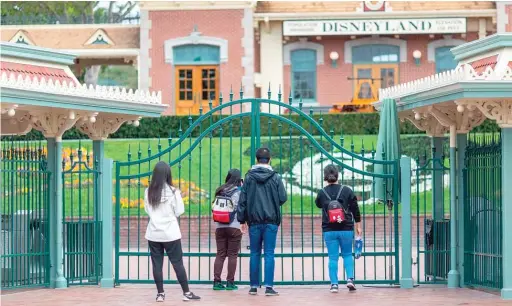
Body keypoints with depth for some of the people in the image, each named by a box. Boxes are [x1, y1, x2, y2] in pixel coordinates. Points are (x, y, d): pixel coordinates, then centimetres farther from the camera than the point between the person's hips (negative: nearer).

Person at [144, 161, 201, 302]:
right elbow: (180, 211, -5)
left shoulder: (149, 192, -3)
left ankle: (160, 293, 10)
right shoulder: (173, 192, -12)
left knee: (157, 264, 8)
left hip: (154, 234, 2)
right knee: (178, 263, 5)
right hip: (170, 233, -2)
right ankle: (186, 293, 9)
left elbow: (147, 210, 8)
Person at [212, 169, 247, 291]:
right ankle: (230, 282, 1)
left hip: (220, 227, 4)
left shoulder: (220, 191, 10)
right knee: (232, 255, 1)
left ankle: (217, 281, 2)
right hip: (234, 227, -4)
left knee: (220, 254, 7)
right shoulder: (238, 192, -4)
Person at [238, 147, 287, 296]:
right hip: (271, 221, -1)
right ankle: (269, 286, -8)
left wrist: (241, 218, 8)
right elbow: (283, 198, -3)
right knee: (269, 254, -1)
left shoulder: (249, 177, -1)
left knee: (255, 254, 9)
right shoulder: (275, 177, -5)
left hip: (254, 221, 1)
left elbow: (243, 199, 0)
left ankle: (254, 286, 12)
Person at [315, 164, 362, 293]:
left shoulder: (322, 193, -4)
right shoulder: (347, 191, -3)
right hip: (346, 229, 0)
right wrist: (358, 226, 9)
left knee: (333, 257, 5)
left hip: (329, 230, 0)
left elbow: (318, 204, 18)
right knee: (347, 255, 15)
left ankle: (334, 284, 1)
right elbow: (355, 210, 1)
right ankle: (350, 279, 0)